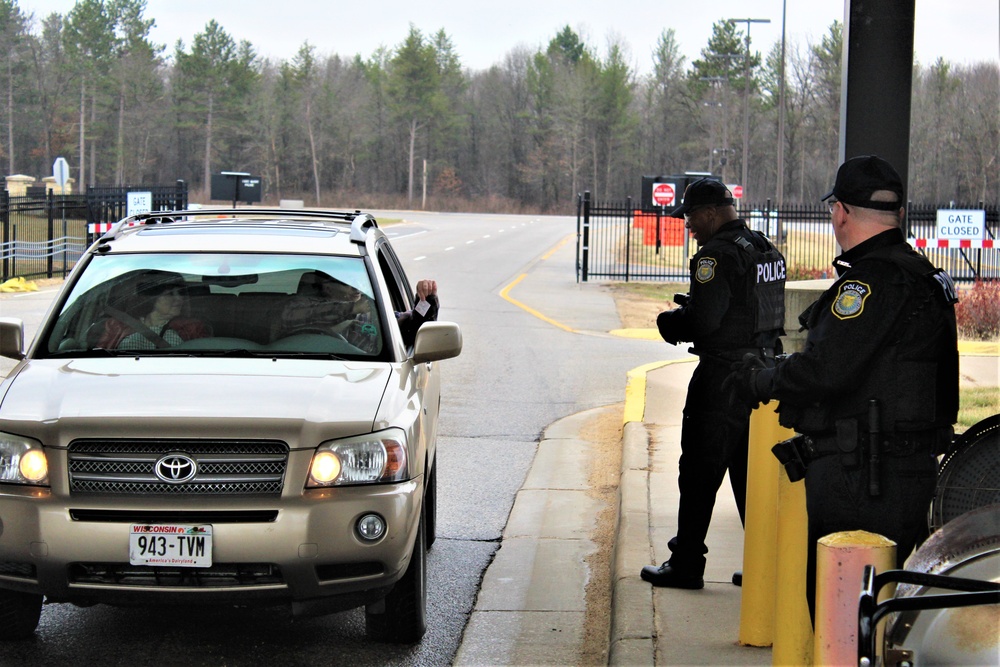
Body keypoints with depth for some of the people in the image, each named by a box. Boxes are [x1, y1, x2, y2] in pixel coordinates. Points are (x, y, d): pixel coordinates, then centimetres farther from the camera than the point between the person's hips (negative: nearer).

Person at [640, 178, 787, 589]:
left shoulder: (718, 254, -16)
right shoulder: (767, 250, 13)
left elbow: (704, 319, -23)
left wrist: (671, 322, -3)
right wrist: (688, 316, 13)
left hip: (723, 377, -9)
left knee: (699, 474, 0)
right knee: (752, 474, 15)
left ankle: (686, 566, 5)